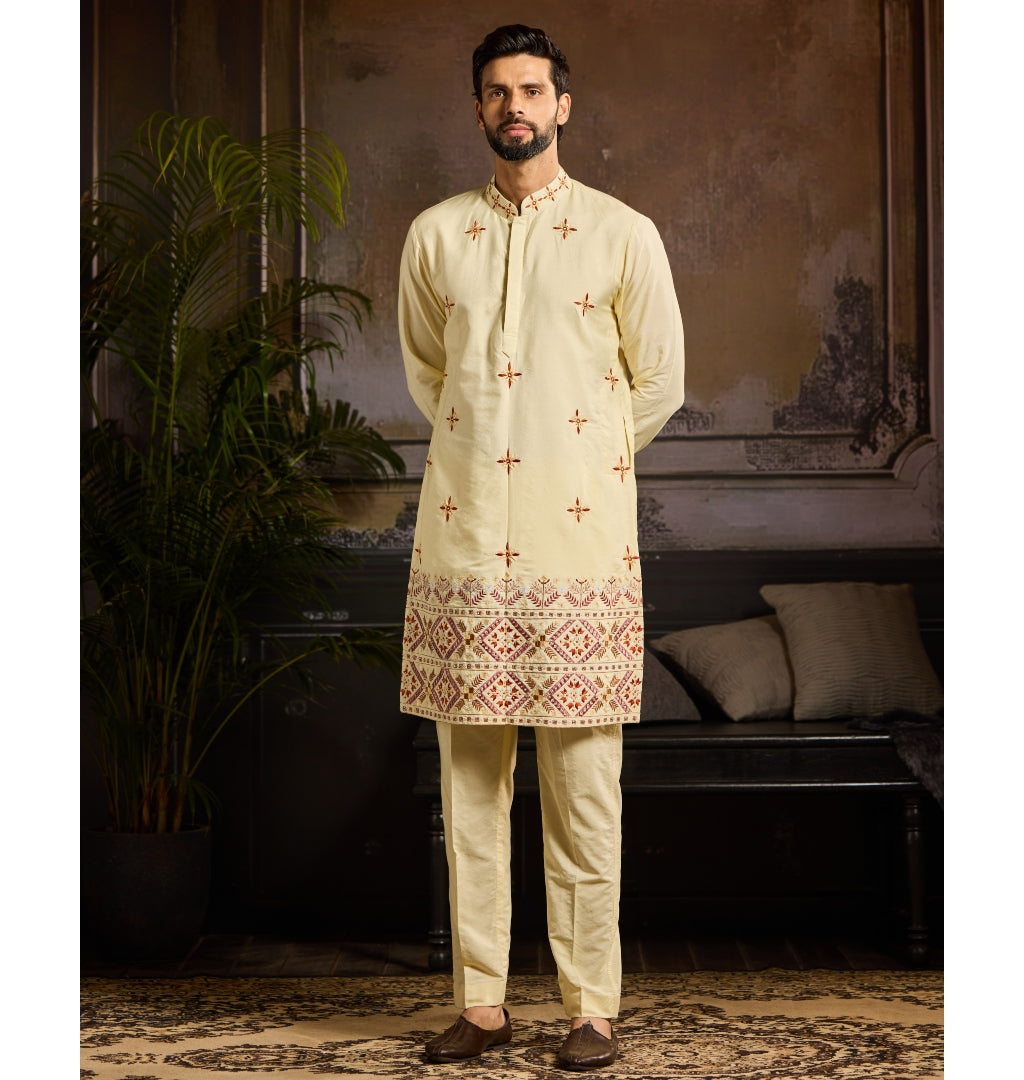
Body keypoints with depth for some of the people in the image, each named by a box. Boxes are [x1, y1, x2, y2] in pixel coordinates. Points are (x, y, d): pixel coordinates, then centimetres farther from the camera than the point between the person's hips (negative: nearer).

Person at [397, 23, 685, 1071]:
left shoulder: (623, 234, 4)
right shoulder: (435, 235, 11)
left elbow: (659, 383, 10)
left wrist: (577, 462, 11)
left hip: (579, 540, -2)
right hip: (463, 536, 3)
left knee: (584, 783, -1)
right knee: (469, 777, 5)